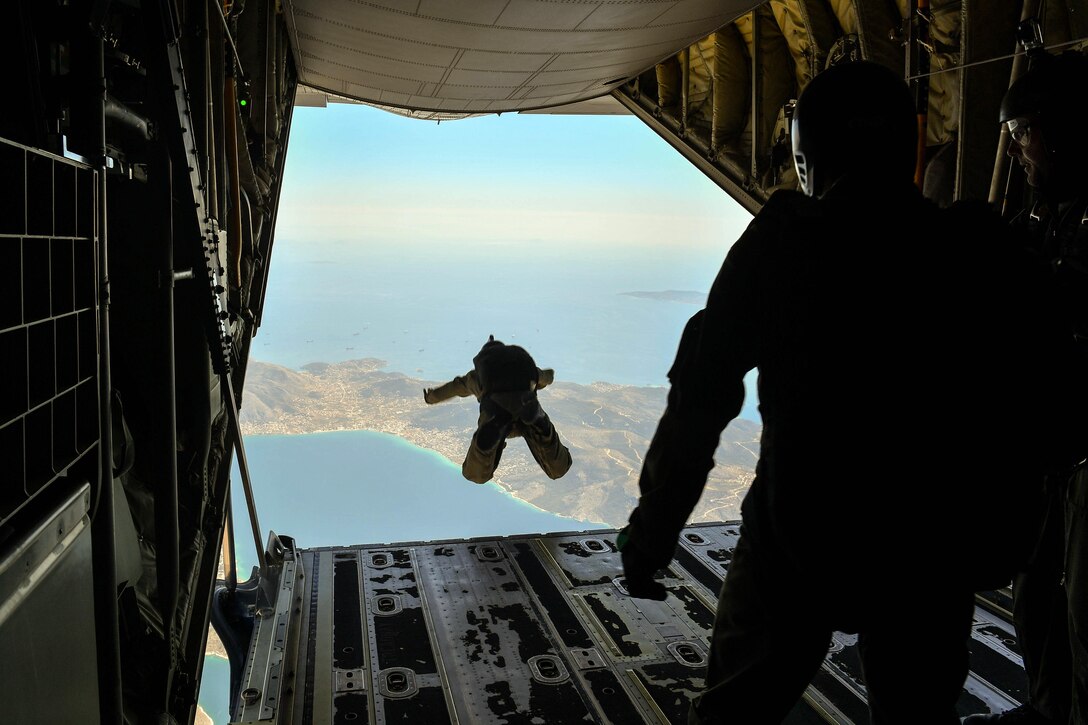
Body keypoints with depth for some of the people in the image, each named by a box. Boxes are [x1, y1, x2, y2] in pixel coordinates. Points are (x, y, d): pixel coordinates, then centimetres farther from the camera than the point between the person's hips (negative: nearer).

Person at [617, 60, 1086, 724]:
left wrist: (651, 535, -3)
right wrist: (987, 532, 17)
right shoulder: (986, 252, -3)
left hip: (794, 543, -2)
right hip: (936, 557, 3)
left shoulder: (782, 242, -10)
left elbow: (700, 401, -10)